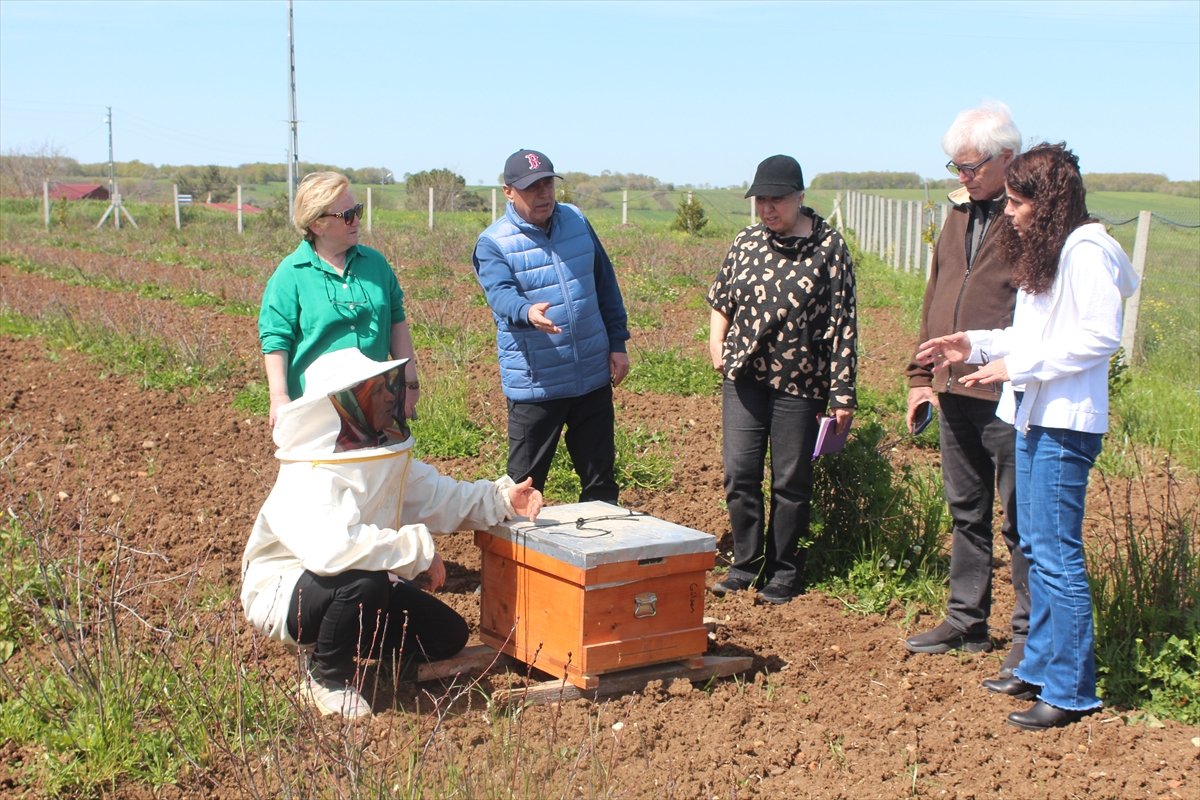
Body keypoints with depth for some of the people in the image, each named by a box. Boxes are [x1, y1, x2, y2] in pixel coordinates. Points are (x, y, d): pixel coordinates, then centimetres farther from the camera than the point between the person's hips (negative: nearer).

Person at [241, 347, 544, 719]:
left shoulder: (384, 456, -2)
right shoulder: (308, 479, -30)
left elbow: (441, 497, 2)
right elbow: (329, 548, -47)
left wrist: (502, 498, -14)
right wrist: (418, 548, -40)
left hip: (363, 584, 8)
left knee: (448, 634, 2)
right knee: (363, 583, -39)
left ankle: (344, 646, 18)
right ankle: (328, 679, -12)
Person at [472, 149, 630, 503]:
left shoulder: (577, 221, 6)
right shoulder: (493, 243, -9)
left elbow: (606, 286, 12)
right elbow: (500, 293, -26)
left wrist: (618, 343, 8)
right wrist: (527, 312, -47)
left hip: (594, 378, 4)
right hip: (535, 386, -4)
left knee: (601, 480, 15)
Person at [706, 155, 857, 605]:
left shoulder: (828, 247, -6)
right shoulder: (746, 242, 6)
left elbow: (842, 324, -7)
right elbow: (721, 297, 21)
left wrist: (842, 393, -9)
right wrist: (716, 340, 4)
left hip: (800, 383, -3)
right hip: (744, 377, 4)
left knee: (791, 481, 5)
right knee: (739, 472, 1)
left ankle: (784, 573, 20)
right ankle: (745, 565, 17)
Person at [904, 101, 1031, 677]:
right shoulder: (961, 213, 13)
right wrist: (921, 375, 16)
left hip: (1008, 397, -8)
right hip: (954, 392, 8)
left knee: (1021, 519, 3)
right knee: (966, 512, 17)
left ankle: (1030, 634, 15)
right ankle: (966, 622, 29)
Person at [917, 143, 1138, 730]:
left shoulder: (1086, 252, -14)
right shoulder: (1041, 251, 16)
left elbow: (1099, 336, -20)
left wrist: (1016, 364, -20)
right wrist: (974, 345, 11)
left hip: (1066, 422, -10)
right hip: (1033, 416, 10)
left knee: (1056, 554, -6)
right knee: (1035, 548, 15)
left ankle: (1071, 691, 3)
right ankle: (1038, 667, 26)